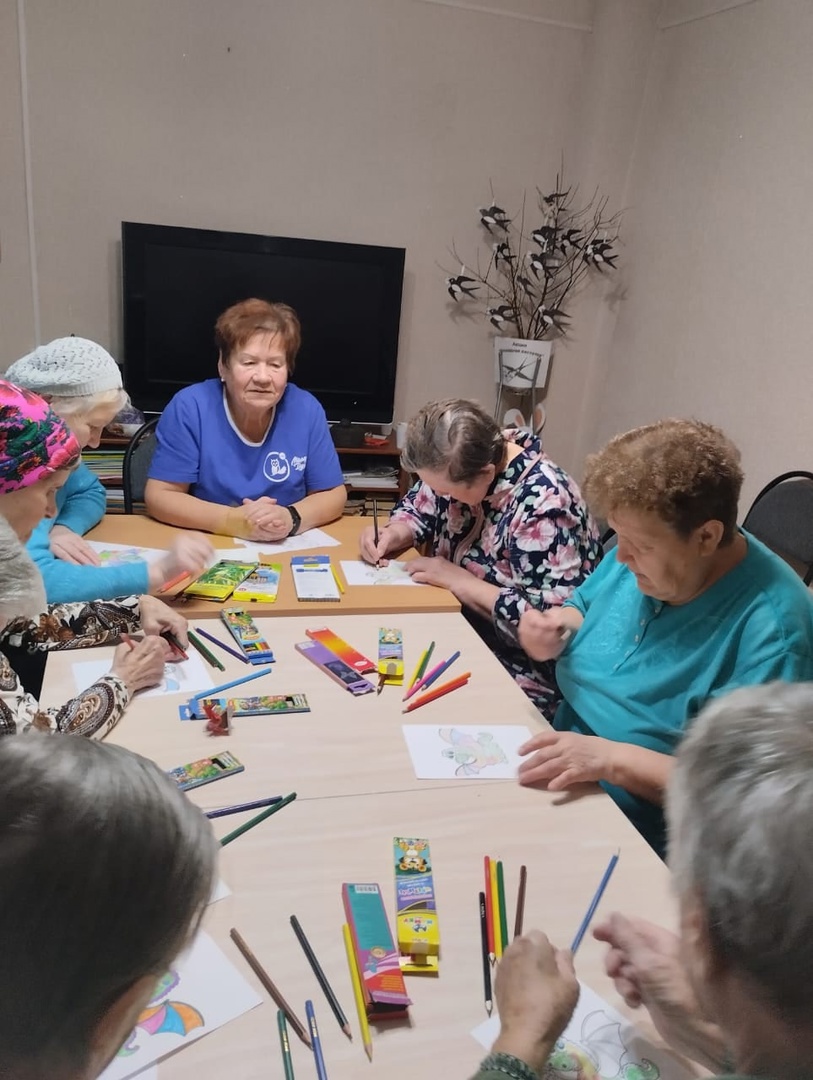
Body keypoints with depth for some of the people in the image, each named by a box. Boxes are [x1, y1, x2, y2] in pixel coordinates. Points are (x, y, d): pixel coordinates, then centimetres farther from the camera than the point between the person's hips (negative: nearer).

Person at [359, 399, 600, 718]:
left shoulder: (544, 505, -28)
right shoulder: (461, 463, -7)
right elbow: (420, 508, 12)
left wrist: (459, 580, -25)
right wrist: (392, 534, -10)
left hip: (518, 670, -8)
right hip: (458, 630, 8)